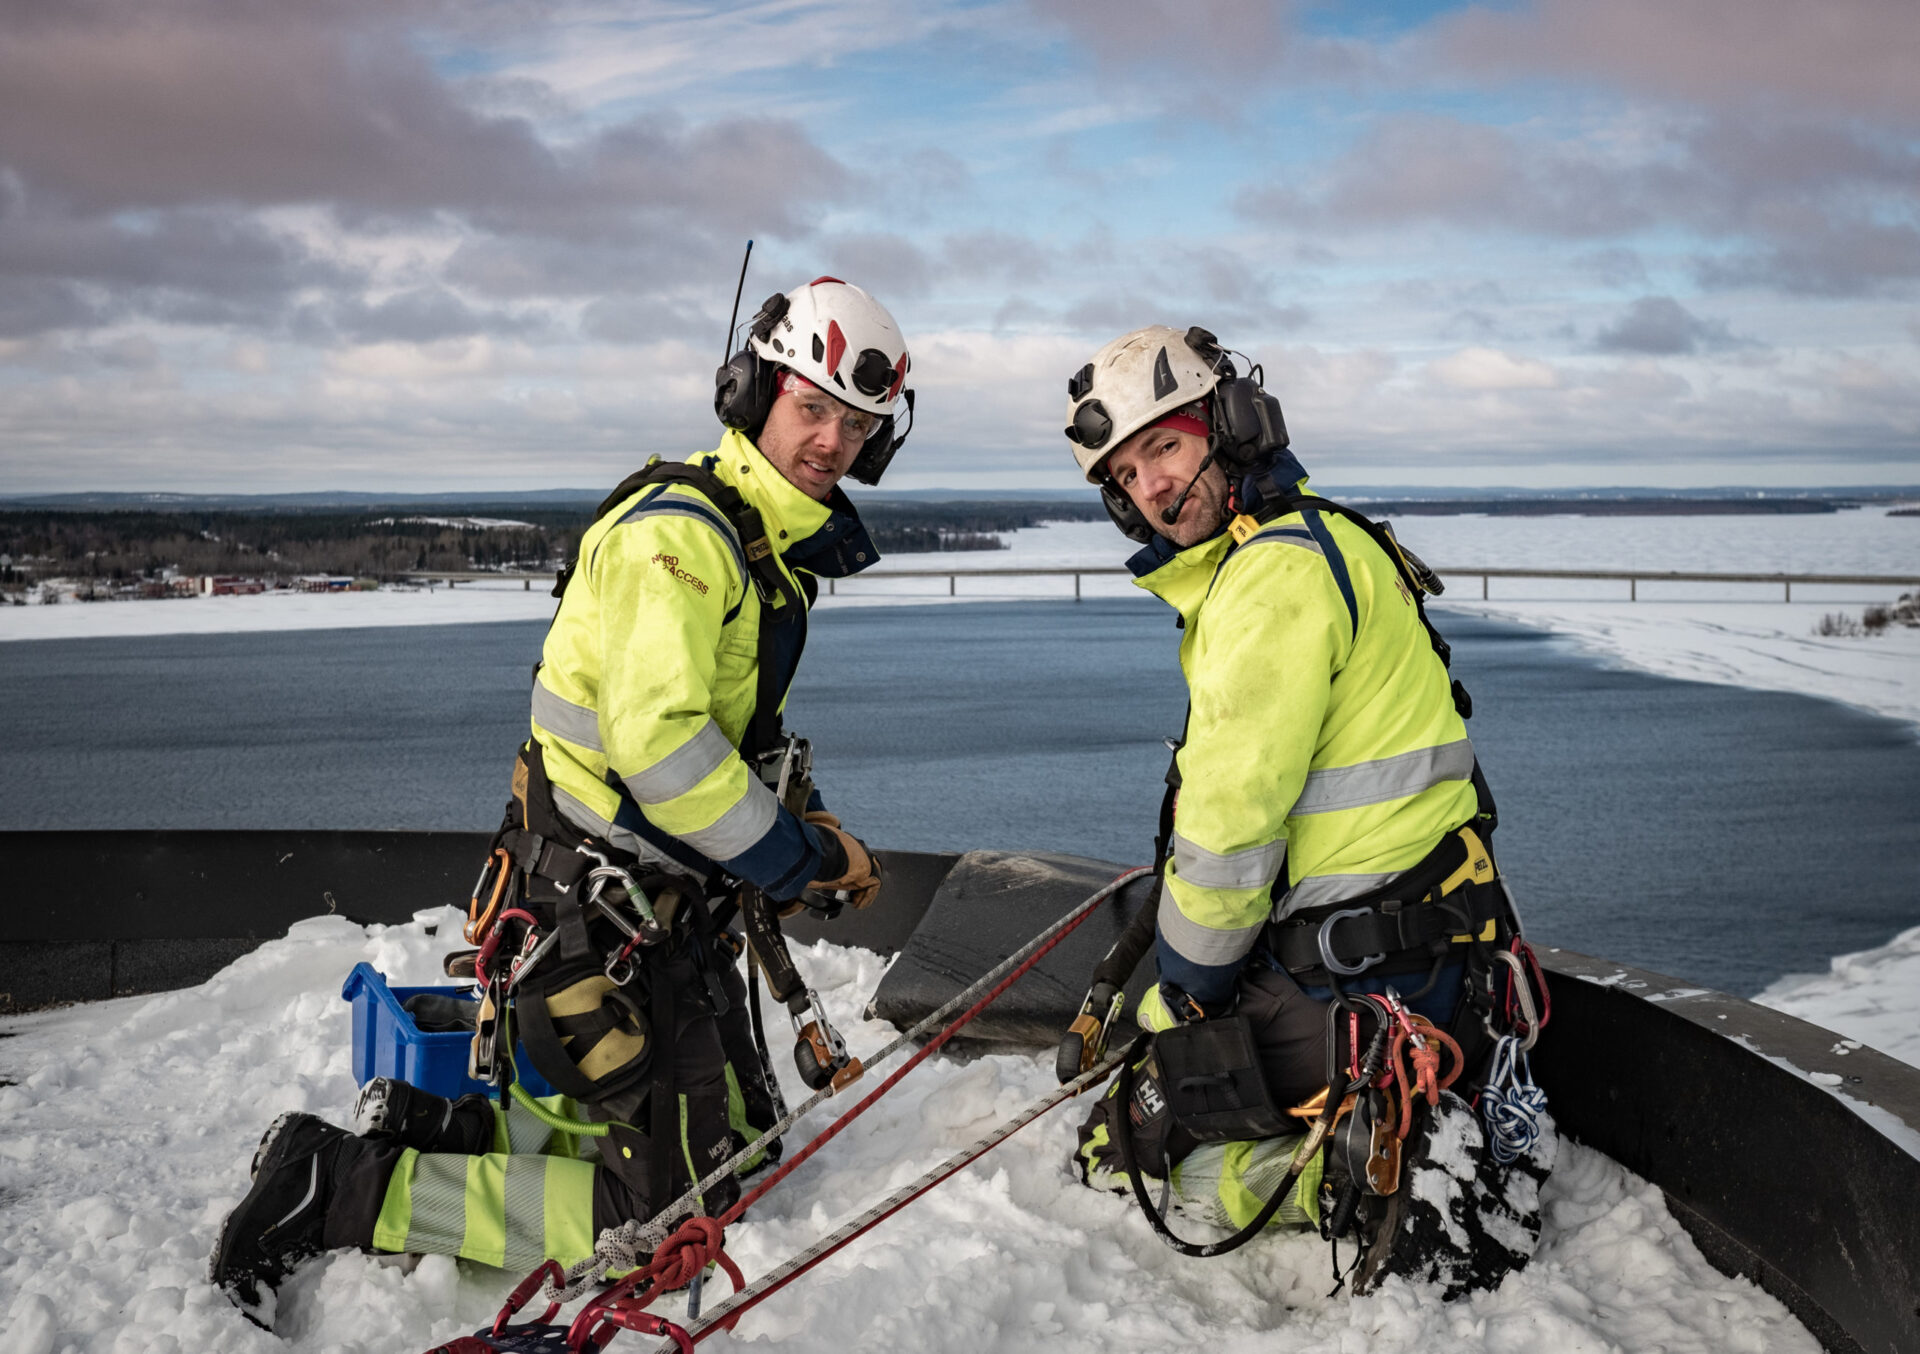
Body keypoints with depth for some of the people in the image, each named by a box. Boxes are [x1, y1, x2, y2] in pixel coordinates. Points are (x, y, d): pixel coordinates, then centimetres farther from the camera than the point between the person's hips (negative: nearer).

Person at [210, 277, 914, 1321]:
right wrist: (802, 858, -20)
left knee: (739, 1142, 19)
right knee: (669, 1205, -5)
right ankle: (335, 1188, 1)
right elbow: (658, 747, -30)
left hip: (674, 909, 10)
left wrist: (810, 834, 8)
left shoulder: (771, 546, 14)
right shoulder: (678, 529, -20)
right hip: (597, 920, -10)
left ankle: (433, 1127, 20)